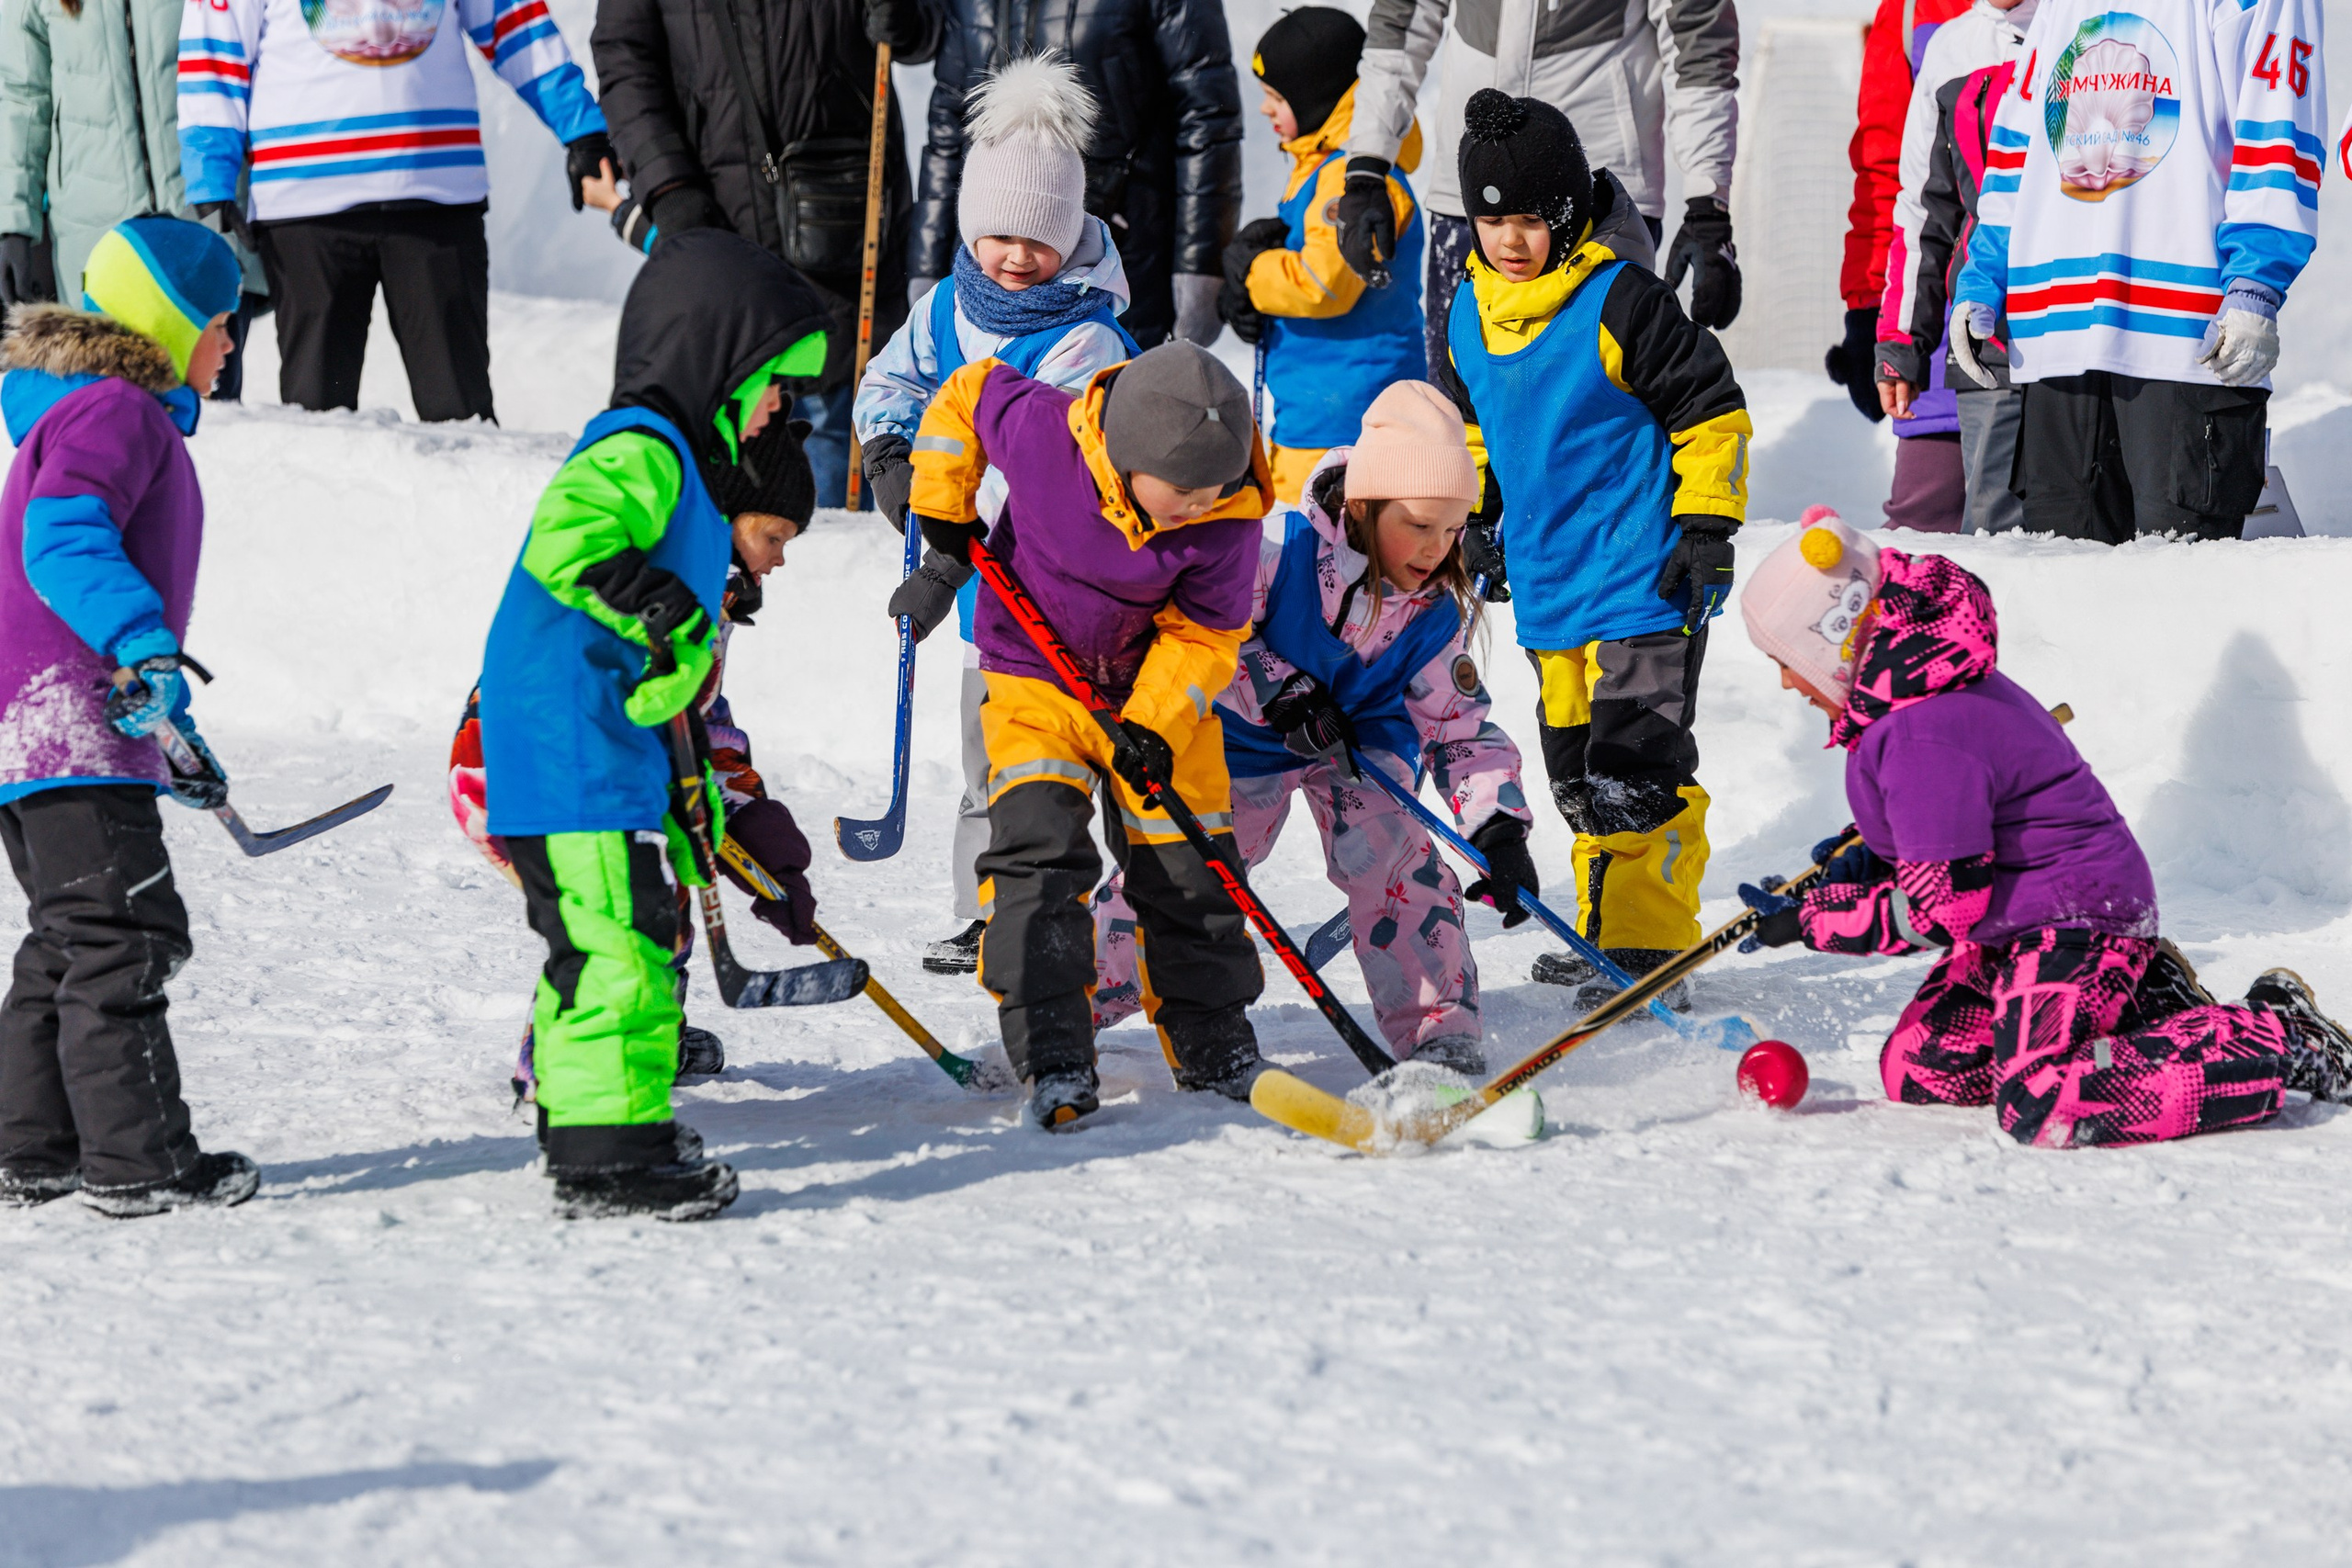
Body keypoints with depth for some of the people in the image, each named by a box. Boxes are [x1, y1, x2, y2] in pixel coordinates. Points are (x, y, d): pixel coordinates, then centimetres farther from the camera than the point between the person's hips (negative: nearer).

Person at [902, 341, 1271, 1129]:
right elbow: (970, 393, -6)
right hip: (1034, 673, -1)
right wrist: (942, 504, -3)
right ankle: (1052, 1058, -18)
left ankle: (1213, 1049, 23)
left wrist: (1157, 723, -24)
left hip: (1155, 684, 1)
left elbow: (1202, 636, -11)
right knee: (1039, 846, -17)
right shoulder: (1039, 432, -28)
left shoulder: (1227, 521, -24)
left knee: (1185, 864, 5)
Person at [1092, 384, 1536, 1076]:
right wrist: (1278, 688, -37)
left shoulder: (1437, 615, -18)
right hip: (1246, 735, -1)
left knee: (1388, 849, -24)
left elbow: (1463, 730, -13)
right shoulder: (1280, 550, -30)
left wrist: (1500, 831, -27)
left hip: (1365, 737, 1)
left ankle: (1439, 1027, -17)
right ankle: (1098, 986, 25)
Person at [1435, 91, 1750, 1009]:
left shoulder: (1622, 305, -15)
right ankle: (1606, 932, 24)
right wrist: (1478, 516, 22)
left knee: (1633, 773, -12)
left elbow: (1712, 415, -10)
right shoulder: (1471, 316, 7)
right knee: (1576, 778, 13)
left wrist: (1707, 530, -12)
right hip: (1547, 586, 8)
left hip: (1644, 583, -7)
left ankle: (1648, 949, -8)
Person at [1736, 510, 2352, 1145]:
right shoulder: (1932, 689, 9)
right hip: (2013, 928, 11)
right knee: (1914, 1072, 9)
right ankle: (2133, 1000, 14)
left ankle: (2281, 1043, -13)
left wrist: (1812, 919, -15)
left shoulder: (1923, 738, -26)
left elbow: (1942, 907, -23)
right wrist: (1874, 849, 9)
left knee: (2047, 1110, -28)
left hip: (2077, 919, -11)